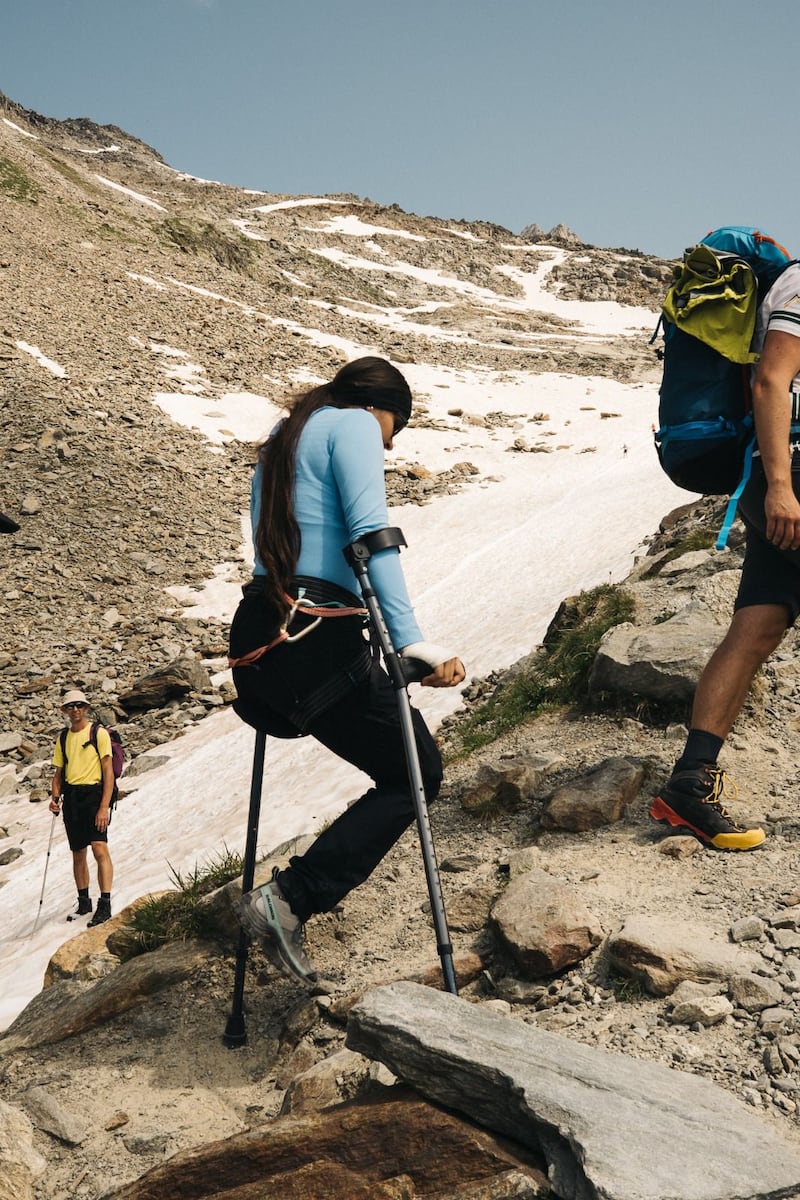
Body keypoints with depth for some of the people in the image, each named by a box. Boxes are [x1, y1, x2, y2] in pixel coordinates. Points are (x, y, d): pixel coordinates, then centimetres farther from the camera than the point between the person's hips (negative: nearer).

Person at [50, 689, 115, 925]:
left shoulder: (99, 733, -2)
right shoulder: (63, 738, 14)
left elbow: (108, 771, -7)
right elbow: (58, 772, 18)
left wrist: (104, 806, -15)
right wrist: (55, 797, -2)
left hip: (93, 793, -5)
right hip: (71, 797, 5)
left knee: (99, 848, -18)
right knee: (78, 853, 11)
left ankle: (105, 904, -17)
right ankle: (84, 902, 22)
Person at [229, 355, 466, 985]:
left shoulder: (284, 435, 25)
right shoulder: (353, 425, -1)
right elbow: (370, 532, -16)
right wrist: (411, 640, -23)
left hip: (259, 633, 9)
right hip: (320, 642, -9)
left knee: (401, 763, 18)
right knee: (416, 772, 6)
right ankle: (291, 899, -5)